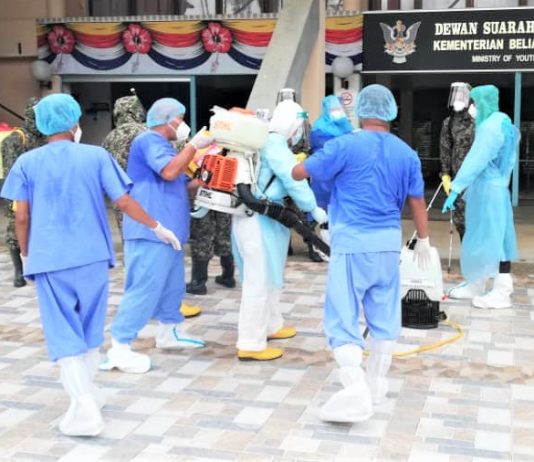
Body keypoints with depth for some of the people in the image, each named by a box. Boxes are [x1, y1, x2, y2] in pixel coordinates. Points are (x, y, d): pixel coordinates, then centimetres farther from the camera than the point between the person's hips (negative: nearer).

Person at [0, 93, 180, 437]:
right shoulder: (97, 156, 0)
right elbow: (124, 202, -2)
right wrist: (157, 228, 11)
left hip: (49, 259, -1)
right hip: (92, 255, 1)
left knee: (64, 335, 2)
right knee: (89, 328, 18)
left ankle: (84, 410, -7)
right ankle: (88, 394, 31)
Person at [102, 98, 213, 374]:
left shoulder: (160, 144, 22)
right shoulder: (149, 140, -12)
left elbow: (176, 184, 26)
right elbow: (169, 171, -27)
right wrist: (195, 145, -19)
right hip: (151, 230, -11)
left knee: (172, 284, 18)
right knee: (144, 287, -12)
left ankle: (168, 333, 33)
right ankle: (119, 348, -9)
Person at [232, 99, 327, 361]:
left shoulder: (265, 141, 16)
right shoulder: (275, 143, -14)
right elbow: (293, 180, -16)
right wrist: (314, 209, -7)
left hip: (259, 218, 10)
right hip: (259, 221, -10)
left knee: (269, 277, 23)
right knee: (259, 281, -6)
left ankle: (270, 326, 38)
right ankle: (250, 345, -2)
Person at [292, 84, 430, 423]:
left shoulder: (345, 146, -8)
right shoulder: (406, 153, 5)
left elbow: (299, 173, -1)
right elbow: (417, 201, 11)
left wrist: (288, 166, 23)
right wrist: (423, 240, 24)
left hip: (352, 243, -5)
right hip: (389, 243, 5)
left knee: (343, 317, -3)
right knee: (384, 315, 15)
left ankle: (356, 391, -14)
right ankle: (377, 383, 27)